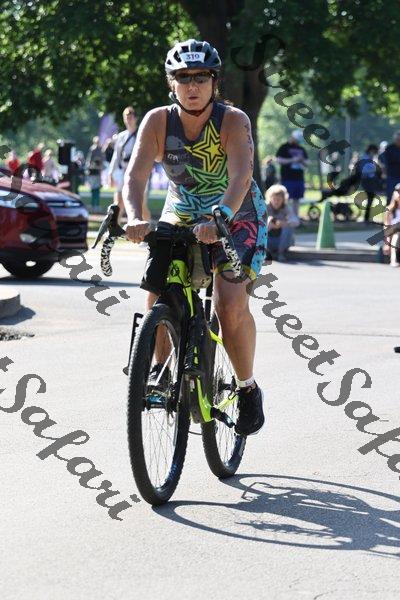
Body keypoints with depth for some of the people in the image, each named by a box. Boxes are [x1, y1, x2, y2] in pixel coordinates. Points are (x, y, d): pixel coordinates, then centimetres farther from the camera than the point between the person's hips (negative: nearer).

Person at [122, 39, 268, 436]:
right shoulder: (158, 121, -16)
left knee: (231, 303, -21)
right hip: (181, 216, 3)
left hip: (237, 218, -3)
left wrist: (218, 220, -55)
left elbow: (240, 177, -38)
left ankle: (248, 388, 0)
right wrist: (135, 219, -48)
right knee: (158, 292, -17)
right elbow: (136, 173, -28)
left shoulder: (233, 121, -23)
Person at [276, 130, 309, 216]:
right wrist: (292, 160, -14)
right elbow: (278, 160, -9)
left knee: (296, 199, 7)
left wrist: (302, 160, -2)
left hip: (299, 178, 6)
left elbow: (307, 163, 21)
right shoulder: (284, 147, 1)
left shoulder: (301, 149, 20)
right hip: (287, 179, -6)